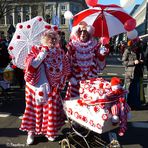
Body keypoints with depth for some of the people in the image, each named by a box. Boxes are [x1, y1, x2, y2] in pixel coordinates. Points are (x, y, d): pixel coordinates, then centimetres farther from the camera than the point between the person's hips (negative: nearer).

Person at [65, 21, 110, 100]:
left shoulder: (94, 45, 2)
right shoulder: (72, 45, -1)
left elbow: (100, 65, 7)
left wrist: (101, 55, -11)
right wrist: (70, 77, -8)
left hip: (91, 79, 1)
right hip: (76, 79, -1)